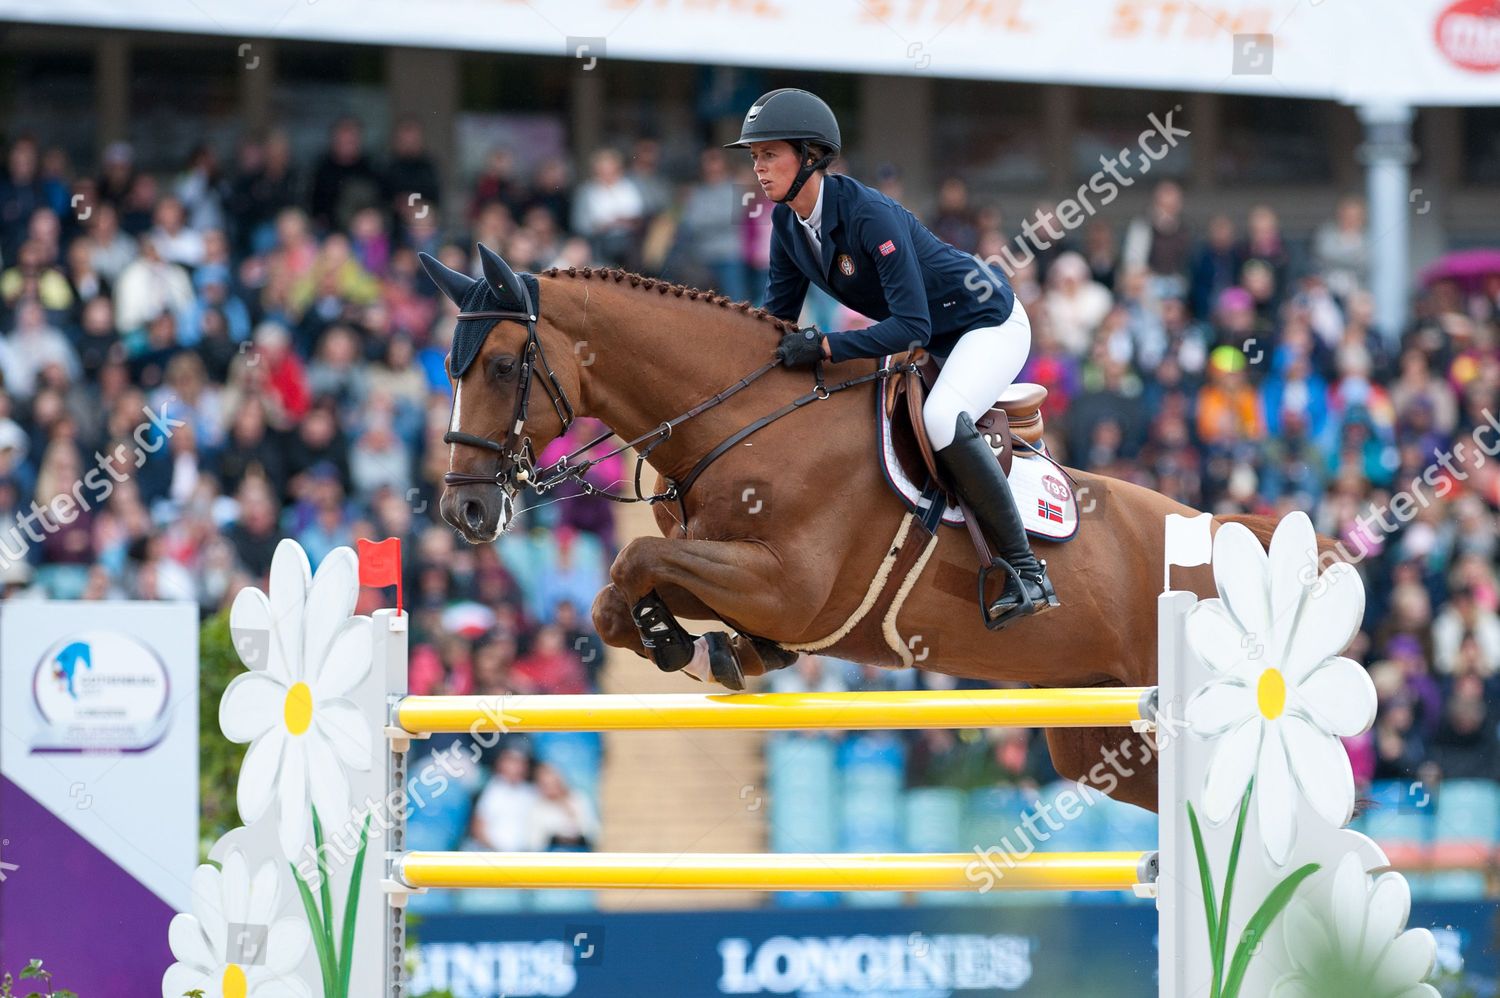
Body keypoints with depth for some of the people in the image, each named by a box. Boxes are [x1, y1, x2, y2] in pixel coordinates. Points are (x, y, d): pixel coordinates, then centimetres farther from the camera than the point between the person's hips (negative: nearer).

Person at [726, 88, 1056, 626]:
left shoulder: (869, 216, -31)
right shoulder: (787, 221, -7)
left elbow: (911, 327, -35)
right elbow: (779, 315, 3)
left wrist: (824, 346, -40)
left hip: (988, 324, -10)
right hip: (928, 339, 10)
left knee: (940, 419, -34)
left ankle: (1025, 568, -25)